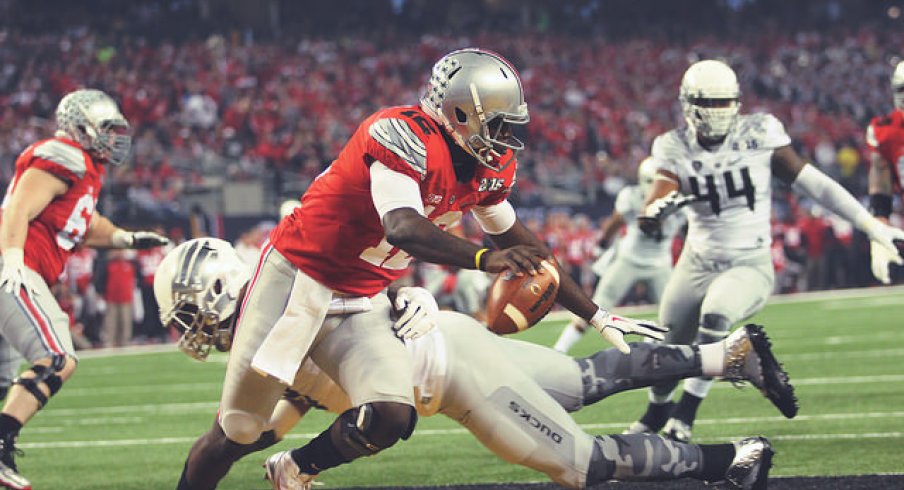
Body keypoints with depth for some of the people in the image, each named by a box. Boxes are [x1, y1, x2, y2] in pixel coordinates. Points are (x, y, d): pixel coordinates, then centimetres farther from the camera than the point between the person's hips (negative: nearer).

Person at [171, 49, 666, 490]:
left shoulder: (489, 169, 1)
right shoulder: (404, 137, -25)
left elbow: (524, 249, 13)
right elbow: (404, 228, -39)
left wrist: (598, 317, 14)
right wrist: (486, 259, -50)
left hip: (362, 302, 7)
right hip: (298, 276, -7)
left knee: (392, 418, -14)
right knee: (237, 431, -2)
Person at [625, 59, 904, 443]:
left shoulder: (758, 135, -12)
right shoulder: (676, 150, -9)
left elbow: (810, 182, -6)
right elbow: (648, 220, -18)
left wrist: (871, 225, -7)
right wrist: (657, 211, -44)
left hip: (749, 266, -3)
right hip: (698, 264, 3)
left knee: (716, 315, -32)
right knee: (669, 348, 13)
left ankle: (686, 412, -20)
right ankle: (656, 412, 46)